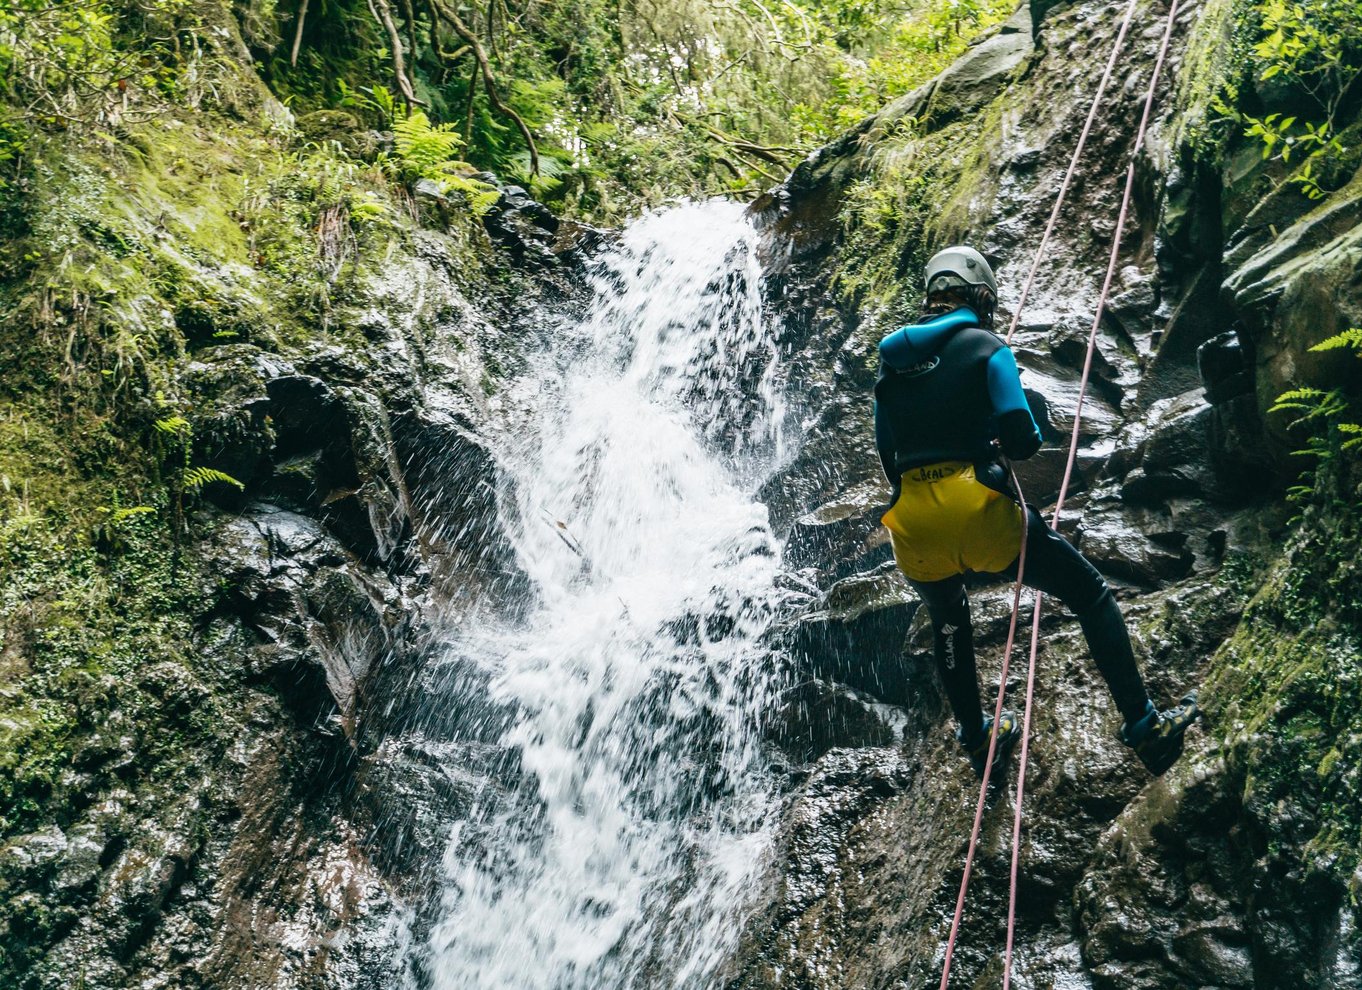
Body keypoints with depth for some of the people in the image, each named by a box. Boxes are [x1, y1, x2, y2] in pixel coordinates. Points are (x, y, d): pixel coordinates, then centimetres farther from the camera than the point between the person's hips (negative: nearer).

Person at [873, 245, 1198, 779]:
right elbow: (1022, 441, -8)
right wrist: (1020, 437, 15)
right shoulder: (985, 346, 2)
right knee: (1092, 596, 15)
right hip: (978, 514, -4)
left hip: (912, 529, 5)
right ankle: (1142, 725, 16)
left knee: (948, 623, 33)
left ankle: (976, 738, 44)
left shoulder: (892, 360, 15)